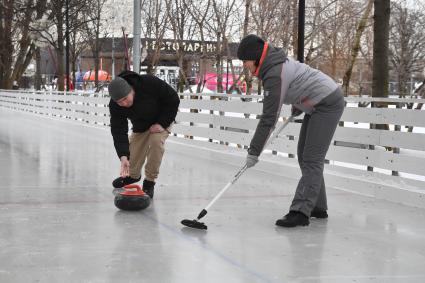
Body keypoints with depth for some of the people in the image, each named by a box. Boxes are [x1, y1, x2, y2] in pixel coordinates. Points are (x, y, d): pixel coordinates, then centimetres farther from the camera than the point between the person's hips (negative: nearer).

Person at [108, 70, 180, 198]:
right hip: (140, 126, 3)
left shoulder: (149, 83, -38)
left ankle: (150, 182, -12)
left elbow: (173, 99, -26)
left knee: (156, 142, -28)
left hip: (161, 121, -3)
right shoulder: (115, 106, -29)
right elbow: (118, 130, -30)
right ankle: (133, 175, 39)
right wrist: (123, 156, -43)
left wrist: (162, 123, -29)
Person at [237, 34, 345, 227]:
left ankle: (301, 211, -18)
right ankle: (318, 207, 18)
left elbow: (269, 119, -26)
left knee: (312, 159, -15)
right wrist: (297, 108, 34)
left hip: (328, 103, -10)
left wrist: (254, 151, -22)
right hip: (316, 105, 10)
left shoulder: (274, 75, -26)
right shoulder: (275, 62, 4)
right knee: (304, 156, 12)